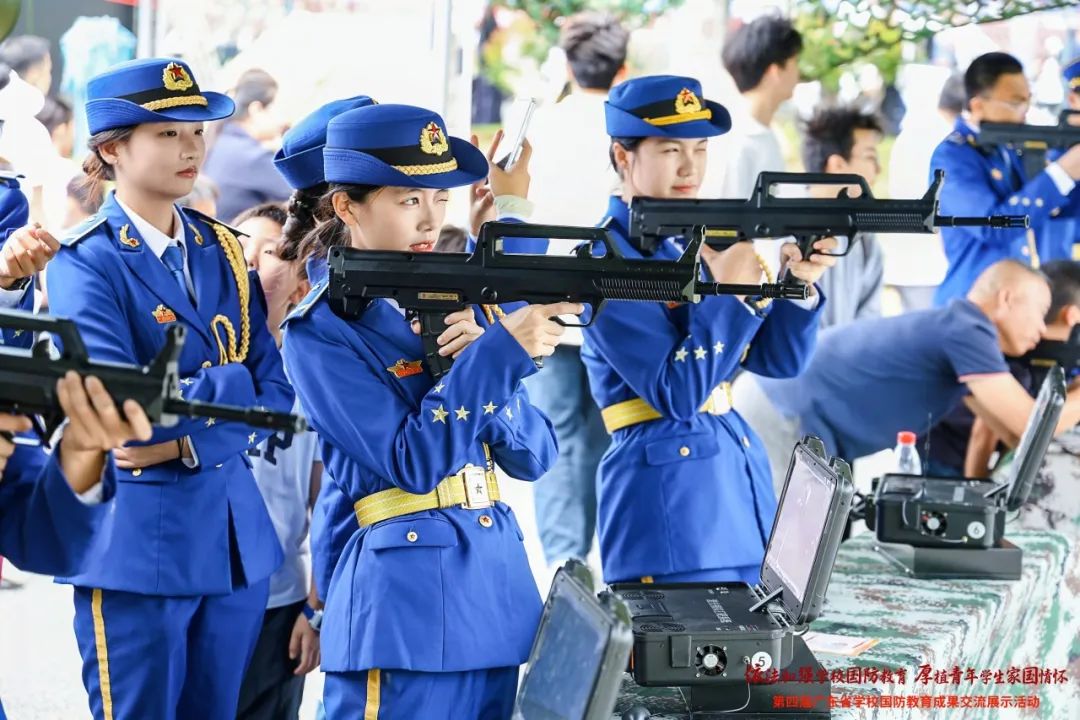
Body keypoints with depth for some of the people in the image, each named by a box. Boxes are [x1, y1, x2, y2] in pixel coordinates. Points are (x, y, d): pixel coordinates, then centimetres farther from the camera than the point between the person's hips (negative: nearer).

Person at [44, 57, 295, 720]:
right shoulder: (86, 263, -8)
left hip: (235, 537, 6)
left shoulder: (223, 253, 9)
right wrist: (231, 385, -9)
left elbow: (274, 393, 3)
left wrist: (186, 443, -13)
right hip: (137, 541, -6)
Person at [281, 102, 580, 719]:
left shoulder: (463, 298, 11)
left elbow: (534, 456, 8)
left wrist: (483, 356, -8)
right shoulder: (321, 332, -7)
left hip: (500, 576, 6)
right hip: (406, 603, -6)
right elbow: (414, 463, -16)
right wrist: (499, 353, -20)